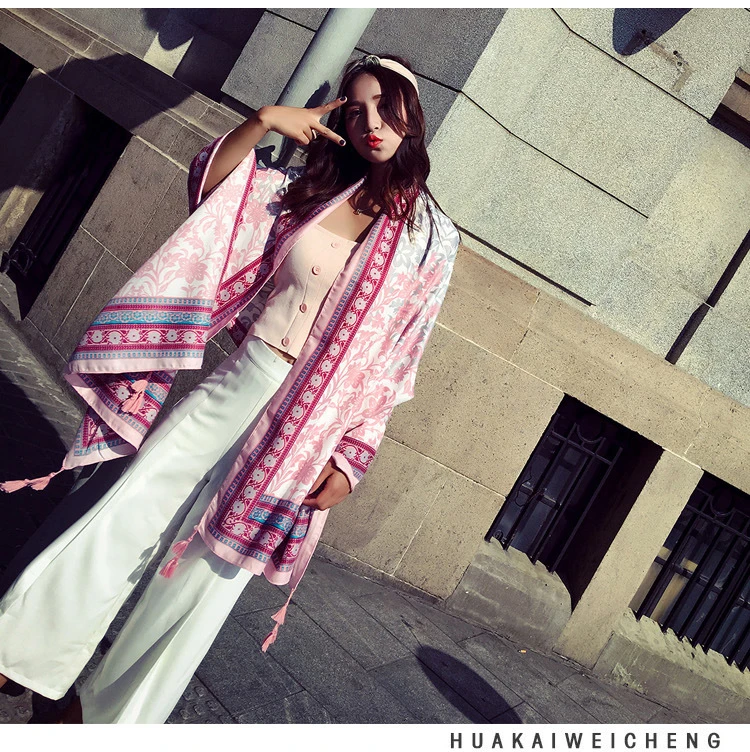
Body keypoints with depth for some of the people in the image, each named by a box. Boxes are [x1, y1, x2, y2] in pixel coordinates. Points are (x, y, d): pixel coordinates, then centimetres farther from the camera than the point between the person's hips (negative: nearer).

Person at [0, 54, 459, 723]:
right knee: (122, 519, 4)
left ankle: (109, 713, 23)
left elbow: (396, 365, -2)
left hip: (308, 432, -2)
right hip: (238, 383, 3)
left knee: (206, 583, 4)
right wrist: (263, 121, -9)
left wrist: (352, 459, -5)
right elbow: (208, 183, 6)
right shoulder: (311, 188, 6)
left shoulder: (433, 237, -2)